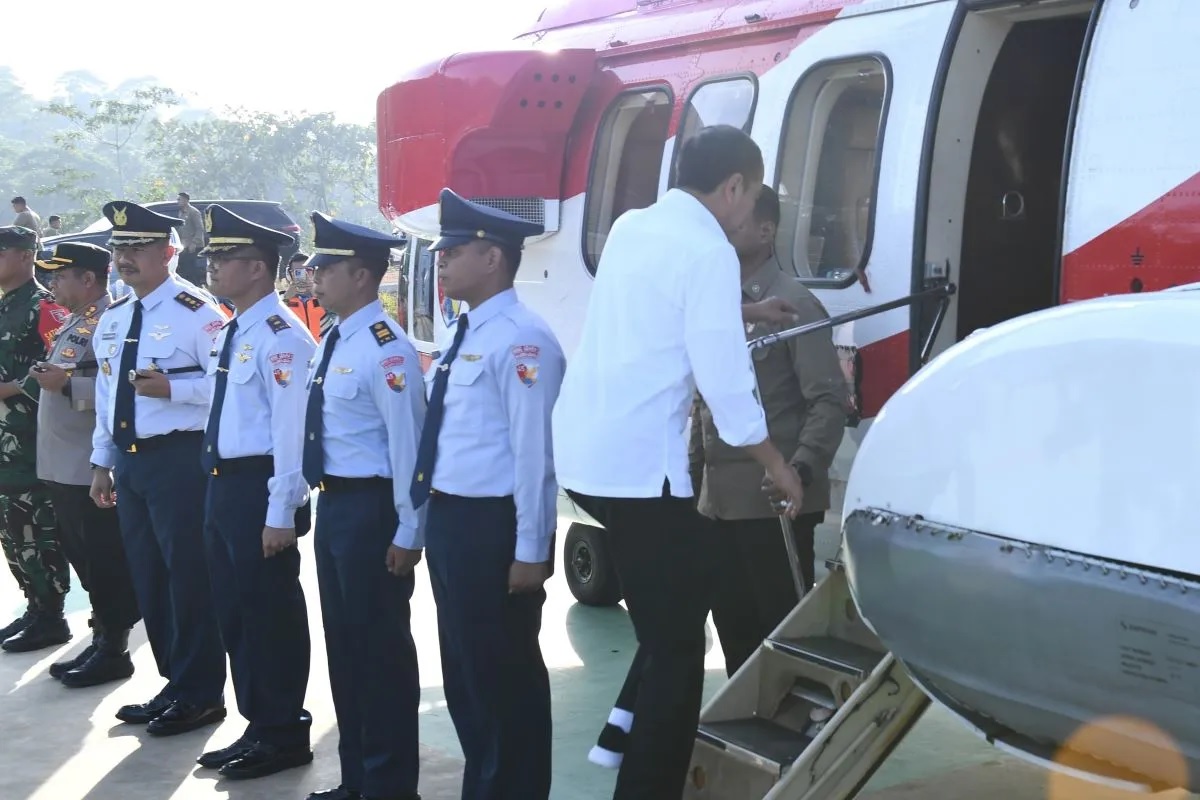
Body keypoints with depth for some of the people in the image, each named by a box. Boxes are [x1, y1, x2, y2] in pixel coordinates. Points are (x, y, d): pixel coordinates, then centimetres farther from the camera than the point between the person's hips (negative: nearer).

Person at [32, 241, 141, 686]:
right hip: (62, 465, 10)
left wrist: (67, 385, -25)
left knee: (105, 562, -1)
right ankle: (100, 640, 24)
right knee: (81, 558, 15)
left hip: (93, 466, -10)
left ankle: (113, 650, 8)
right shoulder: (73, 323, 18)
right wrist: (47, 379, 10)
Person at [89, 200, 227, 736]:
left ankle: (200, 695, 11)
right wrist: (102, 461, 18)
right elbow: (107, 392, 19)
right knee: (147, 576, 14)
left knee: (188, 576, -2)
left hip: (179, 460, -8)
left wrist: (172, 388, -25)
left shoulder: (196, 314, -11)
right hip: (128, 461, 8)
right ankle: (175, 682, 27)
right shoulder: (112, 319, 13)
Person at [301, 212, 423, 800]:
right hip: (333, 506, 10)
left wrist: (407, 532, -18)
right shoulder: (333, 341, 11)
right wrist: (325, 505, 18)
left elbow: (407, 443, -19)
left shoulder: (385, 348, -18)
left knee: (381, 647, 2)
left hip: (370, 508, -10)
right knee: (343, 642, 17)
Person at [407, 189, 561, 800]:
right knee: (464, 673, 19)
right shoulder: (465, 337, 12)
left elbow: (534, 452, -20)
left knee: (505, 676, 4)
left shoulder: (521, 340, -17)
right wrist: (424, 525, 17)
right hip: (449, 522, 10)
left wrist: (531, 551, -20)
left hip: (492, 529, -10)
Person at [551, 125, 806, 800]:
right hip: (639, 464, -9)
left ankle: (633, 725, 32)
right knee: (677, 644, 1)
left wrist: (742, 316, 39)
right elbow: (724, 378, -13)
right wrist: (777, 463, 0)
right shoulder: (708, 251, -12)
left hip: (583, 453, 9)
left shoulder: (631, 227, 12)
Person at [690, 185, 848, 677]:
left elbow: (829, 399, -13)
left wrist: (801, 469, -26)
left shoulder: (794, 305, -7)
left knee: (783, 625, -1)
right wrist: (690, 475, 16)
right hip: (718, 499, 7)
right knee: (732, 622, 14)